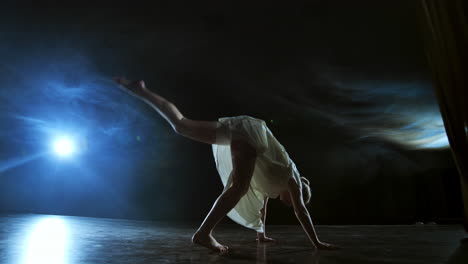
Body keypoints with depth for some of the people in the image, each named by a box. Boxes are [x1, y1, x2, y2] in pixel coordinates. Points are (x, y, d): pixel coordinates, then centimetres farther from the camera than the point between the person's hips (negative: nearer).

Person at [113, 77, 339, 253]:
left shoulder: (275, 181, 28)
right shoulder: (291, 177, 11)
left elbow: (263, 203, 36)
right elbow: (301, 211, 6)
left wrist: (261, 234, 42)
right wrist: (317, 243, 12)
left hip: (236, 130, 8)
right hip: (248, 130, -8)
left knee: (180, 125, 7)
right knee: (240, 186, -22)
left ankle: (140, 91, 11)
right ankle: (203, 233, -34)